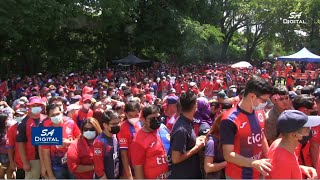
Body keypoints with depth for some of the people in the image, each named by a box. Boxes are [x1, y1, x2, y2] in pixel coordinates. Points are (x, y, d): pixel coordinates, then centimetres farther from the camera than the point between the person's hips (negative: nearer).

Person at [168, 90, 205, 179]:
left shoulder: (187, 122, 0)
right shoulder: (181, 129, -27)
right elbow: (176, 159, -26)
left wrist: (196, 140, -1)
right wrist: (197, 147, -19)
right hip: (182, 175, -9)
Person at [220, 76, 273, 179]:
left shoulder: (259, 113, -2)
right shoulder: (230, 120, -23)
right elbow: (228, 155, -22)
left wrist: (269, 161, 9)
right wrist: (254, 163, -31)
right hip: (238, 175, -6)